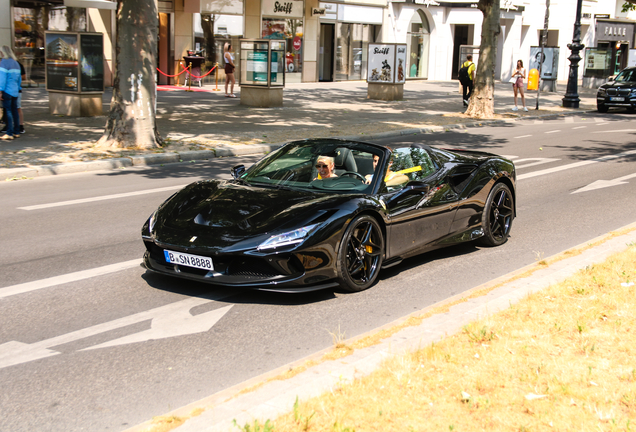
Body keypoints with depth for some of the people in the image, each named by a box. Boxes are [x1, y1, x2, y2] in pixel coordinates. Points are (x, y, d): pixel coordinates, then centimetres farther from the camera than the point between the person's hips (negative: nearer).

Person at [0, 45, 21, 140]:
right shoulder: (16, 63, 15)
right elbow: (19, 78, 18)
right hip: (15, 90, 8)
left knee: (8, 111, -8)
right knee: (15, 111, 10)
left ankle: (9, 133, -10)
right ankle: (16, 132, 13)